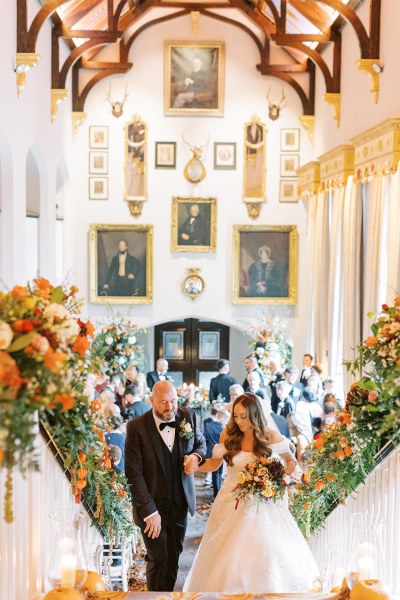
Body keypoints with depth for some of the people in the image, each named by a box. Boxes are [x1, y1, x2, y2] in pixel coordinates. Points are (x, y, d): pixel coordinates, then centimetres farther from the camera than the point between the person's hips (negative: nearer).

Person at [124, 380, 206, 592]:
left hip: (180, 503, 4)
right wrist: (149, 511, -20)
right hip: (152, 505, -3)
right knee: (158, 560, 3)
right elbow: (134, 473, -16)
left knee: (174, 557, 12)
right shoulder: (136, 428, -17)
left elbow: (200, 442, 14)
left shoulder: (188, 416, -5)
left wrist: (196, 456, -12)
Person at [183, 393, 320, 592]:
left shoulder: (271, 436, -8)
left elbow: (291, 461, 5)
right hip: (232, 503, 1)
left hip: (261, 503, -1)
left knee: (265, 553, -6)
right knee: (228, 555, 3)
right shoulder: (228, 435, -4)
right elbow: (215, 463, 7)